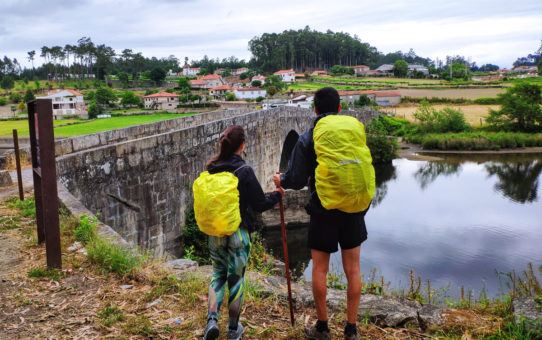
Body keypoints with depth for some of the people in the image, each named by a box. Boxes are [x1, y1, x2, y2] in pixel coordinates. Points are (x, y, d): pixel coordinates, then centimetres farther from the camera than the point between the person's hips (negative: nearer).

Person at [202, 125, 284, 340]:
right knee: (236, 278, 9)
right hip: (238, 233, -4)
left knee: (218, 274, 19)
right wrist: (277, 194, 6)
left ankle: (212, 319, 2)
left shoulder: (211, 169, 0)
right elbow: (259, 205, -11)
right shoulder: (244, 171, -15)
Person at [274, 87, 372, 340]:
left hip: (323, 212, -3)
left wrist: (280, 181, 11)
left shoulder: (307, 139, -8)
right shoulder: (356, 132, 1)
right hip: (353, 211, 3)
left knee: (319, 269, 11)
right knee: (352, 269, 11)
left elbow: (296, 180, -10)